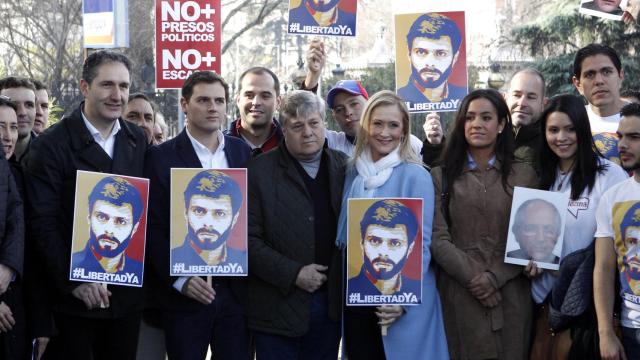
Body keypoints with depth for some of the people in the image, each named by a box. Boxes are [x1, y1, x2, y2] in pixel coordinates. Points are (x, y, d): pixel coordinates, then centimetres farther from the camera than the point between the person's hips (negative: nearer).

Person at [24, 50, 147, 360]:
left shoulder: (138, 141, 7)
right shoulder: (51, 145, -8)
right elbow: (43, 224, -11)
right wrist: (74, 281, -16)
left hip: (127, 293, 4)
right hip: (75, 296, -4)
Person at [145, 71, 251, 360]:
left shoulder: (242, 152, 8)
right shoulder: (161, 157, -3)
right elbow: (153, 228, -6)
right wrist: (179, 279, -14)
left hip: (235, 290, 3)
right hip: (183, 293, -3)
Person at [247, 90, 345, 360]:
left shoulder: (343, 166, 7)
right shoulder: (259, 171, -6)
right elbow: (248, 238, -10)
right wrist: (293, 274, -16)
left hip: (330, 303, 4)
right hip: (278, 306, -3)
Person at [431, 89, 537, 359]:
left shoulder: (524, 175, 7)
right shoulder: (441, 176, 5)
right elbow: (437, 238, -2)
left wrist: (495, 277, -11)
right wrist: (473, 277, -13)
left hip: (510, 295, 1)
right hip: (459, 295, -1)